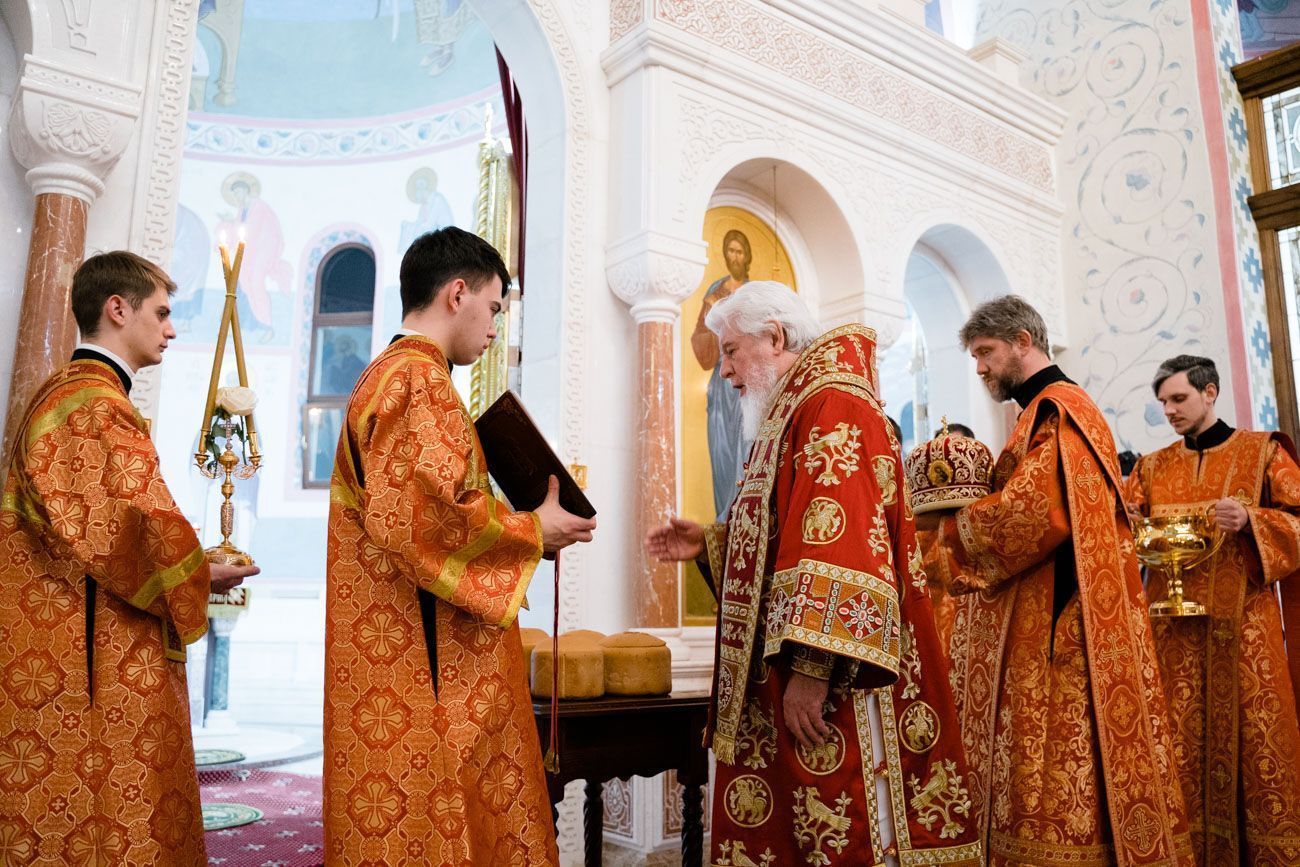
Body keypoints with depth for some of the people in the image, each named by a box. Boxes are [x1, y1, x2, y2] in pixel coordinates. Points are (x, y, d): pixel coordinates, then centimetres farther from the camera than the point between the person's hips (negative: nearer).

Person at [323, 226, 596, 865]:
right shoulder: (419, 379, -14)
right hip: (426, 669, -10)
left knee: (391, 811, 15)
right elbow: (425, 517, -24)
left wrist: (519, 527, 14)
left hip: (392, 656, 10)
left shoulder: (385, 375, 18)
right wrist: (533, 530, -10)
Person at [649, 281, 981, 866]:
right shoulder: (794, 415, 20)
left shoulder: (834, 405, -12)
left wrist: (811, 666, -27)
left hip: (822, 687, -10)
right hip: (778, 684, 10)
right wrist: (710, 545, 13)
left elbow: (841, 541, -23)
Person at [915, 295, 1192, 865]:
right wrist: (954, 519, 8)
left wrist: (945, 524, -9)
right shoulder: (1052, 409, 21)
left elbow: (1032, 514, -22)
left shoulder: (1055, 409, -10)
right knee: (1042, 781, 12)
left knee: (1054, 786, -5)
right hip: (1042, 630, 10)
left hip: (1055, 631, -10)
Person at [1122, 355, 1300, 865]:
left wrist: (1250, 521, -17)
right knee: (1179, 741, 3)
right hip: (1173, 621, 3)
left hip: (1242, 620, -2)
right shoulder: (1153, 467, 14)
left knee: (1250, 733, -1)